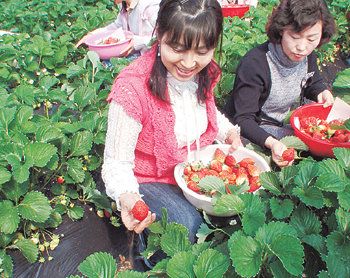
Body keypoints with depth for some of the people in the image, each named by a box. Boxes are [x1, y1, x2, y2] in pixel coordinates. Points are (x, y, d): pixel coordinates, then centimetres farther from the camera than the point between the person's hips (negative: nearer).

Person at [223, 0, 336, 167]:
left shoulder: (308, 56, -4)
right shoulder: (254, 64, -28)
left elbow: (313, 83, 20)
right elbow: (242, 118, -28)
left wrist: (322, 92, -6)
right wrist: (271, 143, -46)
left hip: (282, 124, 8)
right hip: (251, 130, -7)